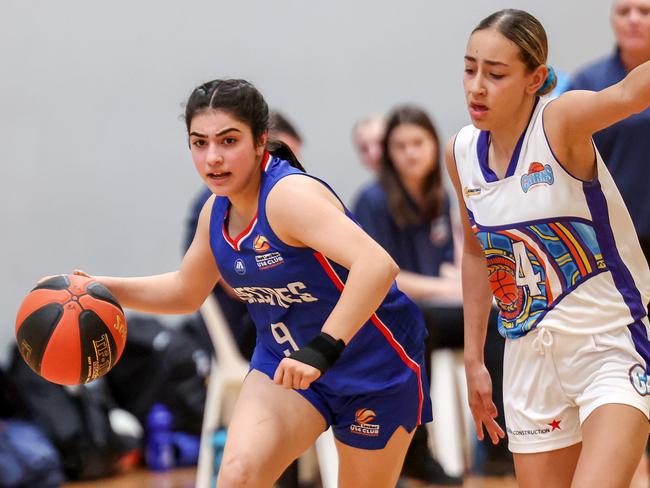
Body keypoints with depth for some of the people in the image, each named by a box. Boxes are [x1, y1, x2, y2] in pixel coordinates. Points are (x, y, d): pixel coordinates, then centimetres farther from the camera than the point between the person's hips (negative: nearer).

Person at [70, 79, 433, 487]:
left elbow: (377, 266, -42)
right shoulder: (217, 212, -2)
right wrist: (104, 288, 4)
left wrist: (322, 350, -47)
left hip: (373, 364, -6)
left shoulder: (291, 194, -27)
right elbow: (186, 292, 17)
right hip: (287, 360, 6)